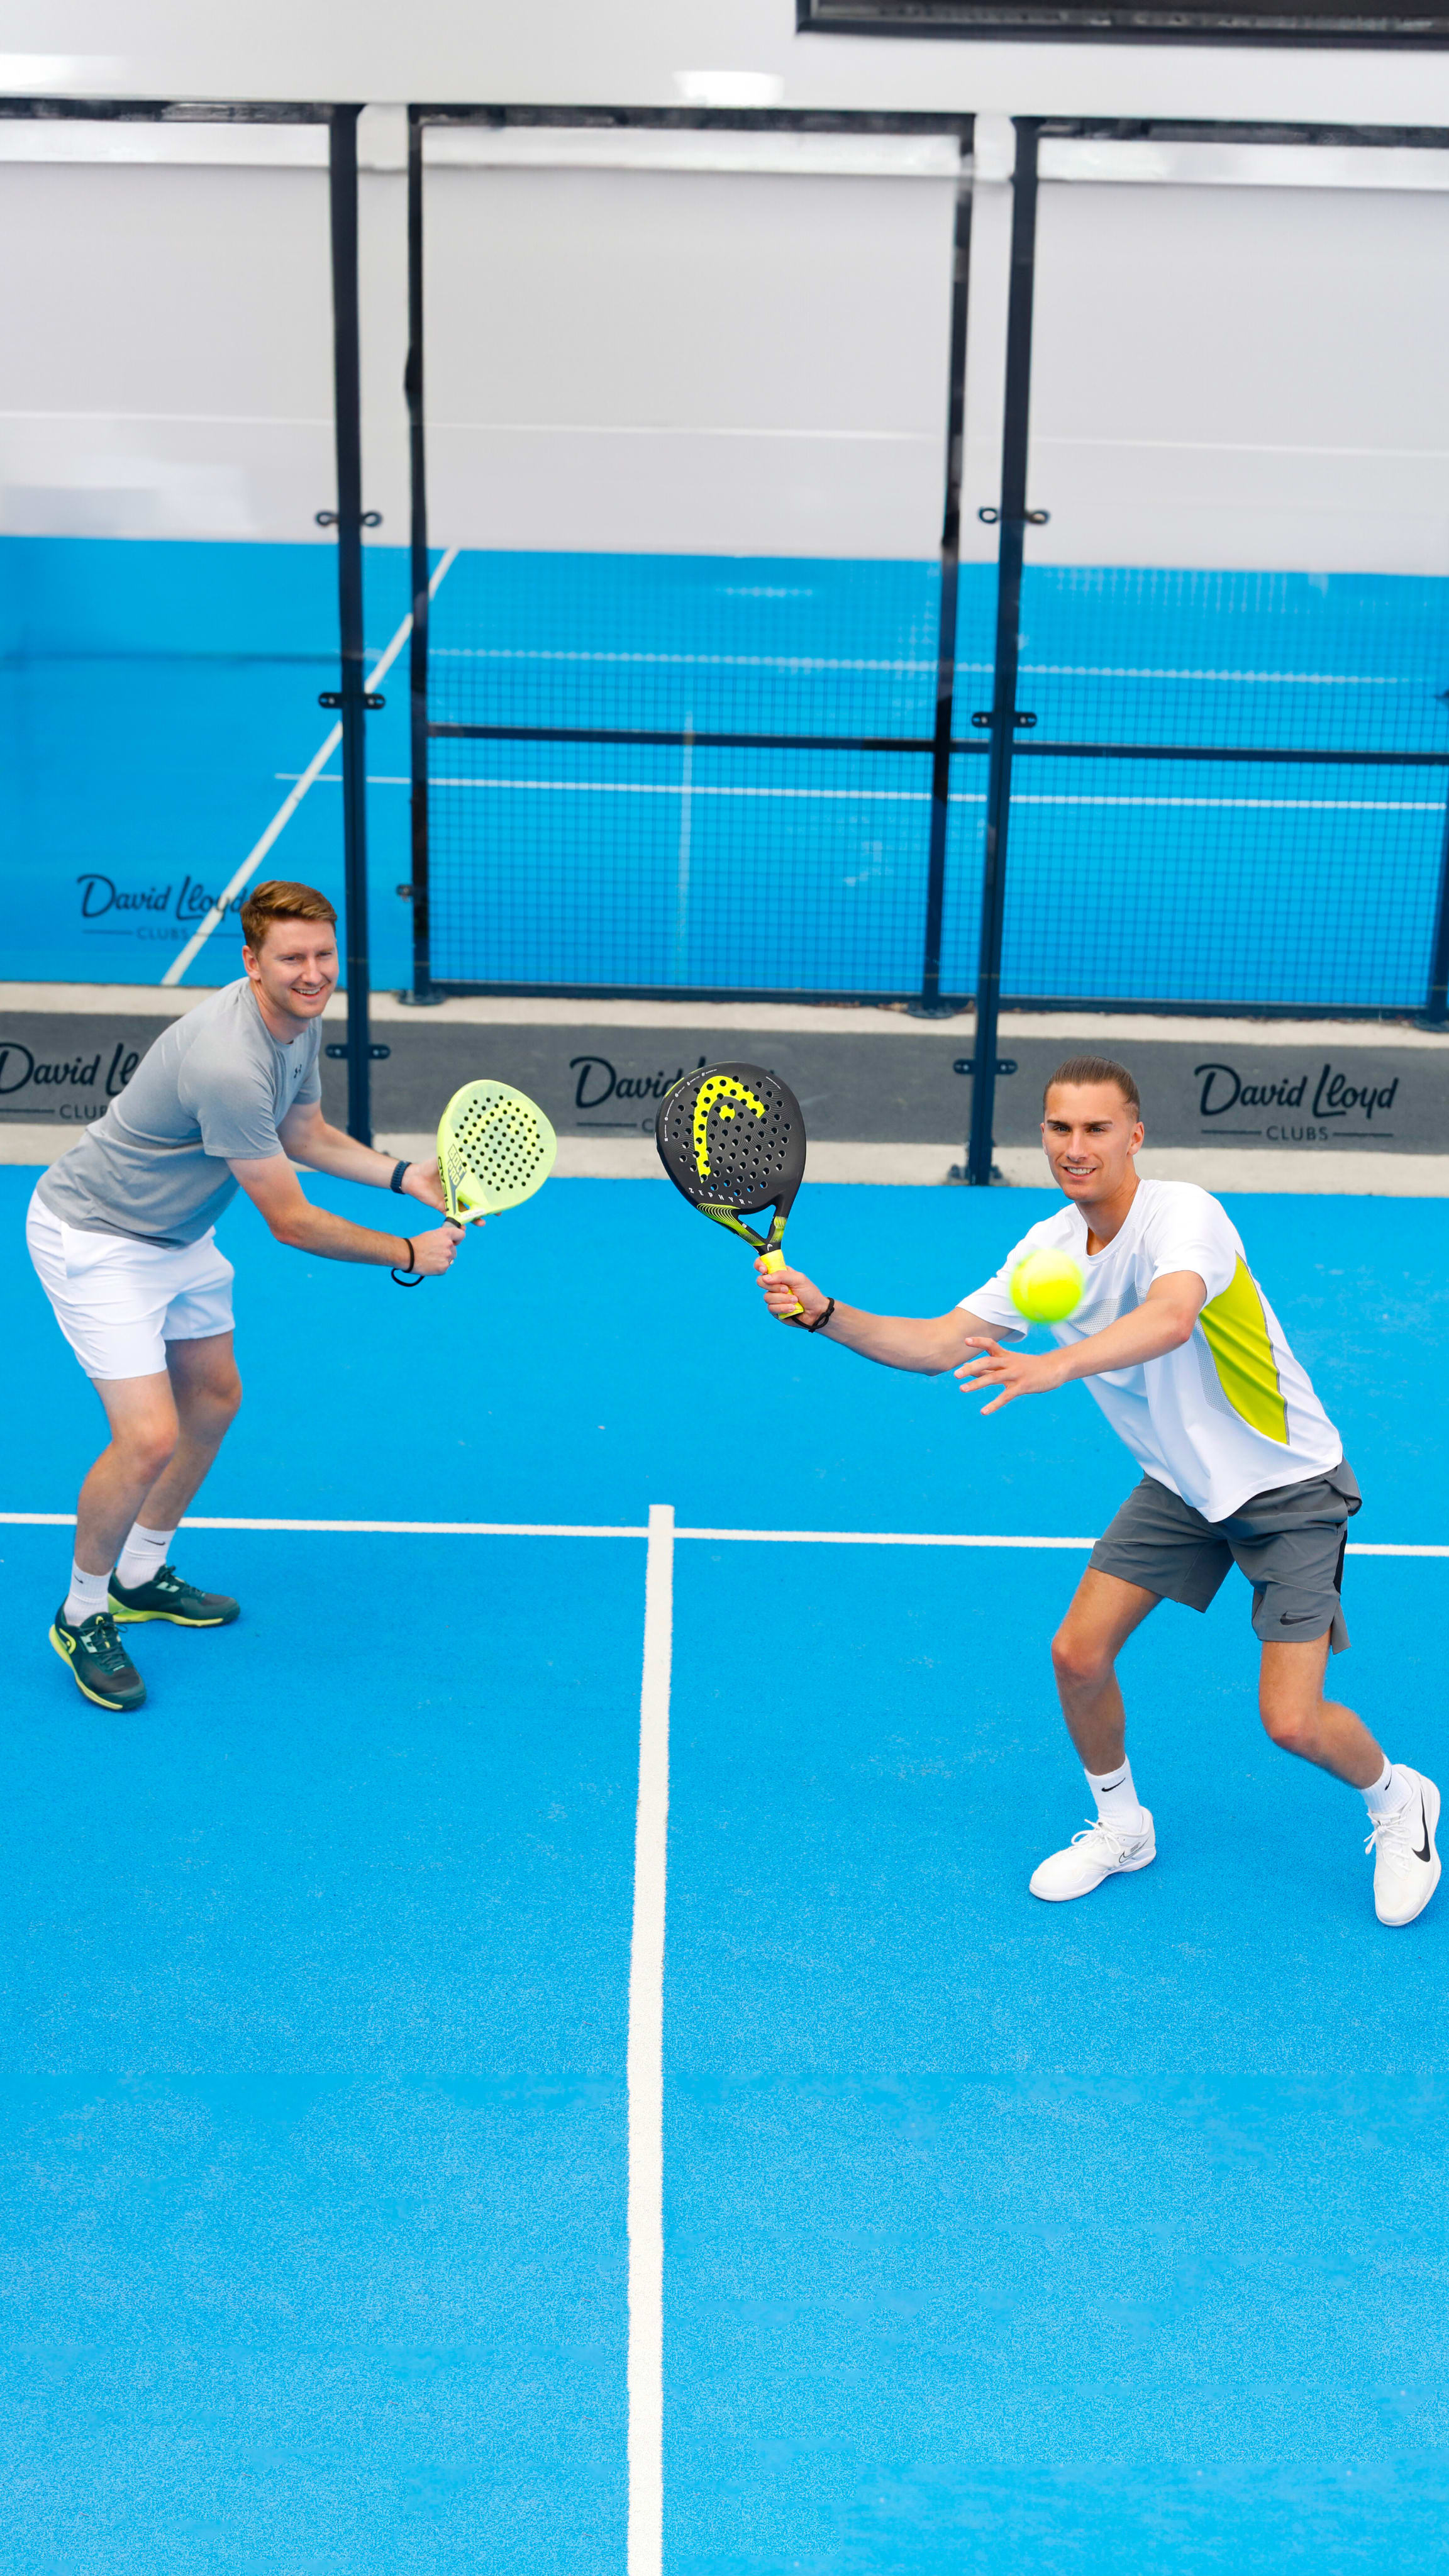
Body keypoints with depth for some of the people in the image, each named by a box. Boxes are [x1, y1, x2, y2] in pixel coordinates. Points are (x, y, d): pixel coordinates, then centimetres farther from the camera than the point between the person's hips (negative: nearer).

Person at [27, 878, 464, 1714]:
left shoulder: (302, 1020, -6)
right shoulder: (227, 1065, -35)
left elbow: (303, 1131, 13)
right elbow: (292, 1223, -27)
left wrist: (405, 1175, -1)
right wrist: (408, 1254, -15)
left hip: (176, 1232, 10)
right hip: (94, 1239, -10)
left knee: (213, 1397, 19)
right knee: (149, 1437, -16)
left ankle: (141, 1575, 38)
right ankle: (83, 1614, 8)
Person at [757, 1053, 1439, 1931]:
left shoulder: (1183, 1214, -27)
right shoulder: (1046, 1250, -5)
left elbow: (1171, 1320, -48)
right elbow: (941, 1343, -4)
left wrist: (1057, 1365, -64)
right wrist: (828, 1314, -18)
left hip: (1289, 1486, -6)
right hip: (1179, 1486, 6)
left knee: (1294, 1720, -11)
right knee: (1079, 1654, -4)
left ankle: (1399, 1801, 23)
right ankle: (1121, 1828, 23)